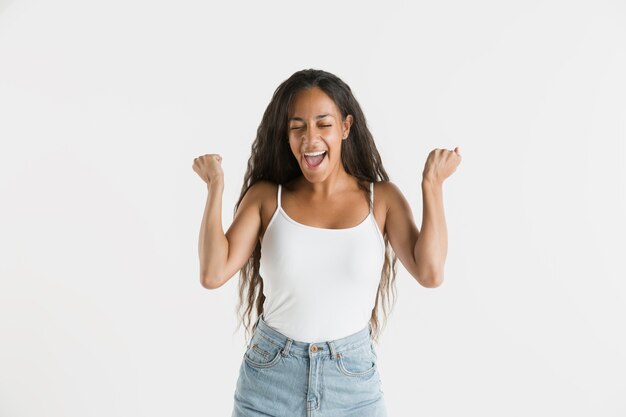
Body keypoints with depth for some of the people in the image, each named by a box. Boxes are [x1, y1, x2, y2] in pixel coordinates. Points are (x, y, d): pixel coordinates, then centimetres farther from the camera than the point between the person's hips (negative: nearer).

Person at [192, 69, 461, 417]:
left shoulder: (382, 198, -3)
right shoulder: (266, 196, -3)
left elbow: (430, 274, -15)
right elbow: (213, 274, -12)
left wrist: (433, 184, -13)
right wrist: (216, 186, -11)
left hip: (353, 382, 0)